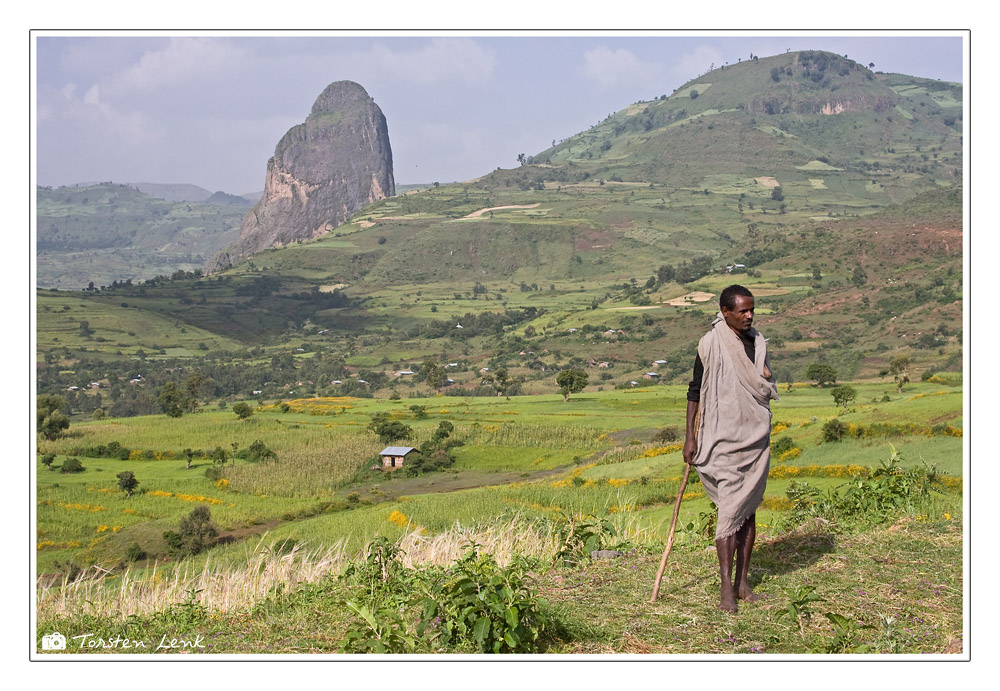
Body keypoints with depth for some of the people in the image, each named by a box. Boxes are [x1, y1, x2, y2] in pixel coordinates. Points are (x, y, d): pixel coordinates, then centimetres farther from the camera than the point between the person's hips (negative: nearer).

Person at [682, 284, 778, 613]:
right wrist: (689, 437, -6)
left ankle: (742, 581, 15)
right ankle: (727, 589, -11)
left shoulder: (757, 342, 10)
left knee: (749, 509, 7)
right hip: (724, 438, -6)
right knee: (730, 509, -12)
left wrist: (765, 378, -1)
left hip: (756, 437, 6)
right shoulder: (711, 344, -8)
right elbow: (695, 391, -3)